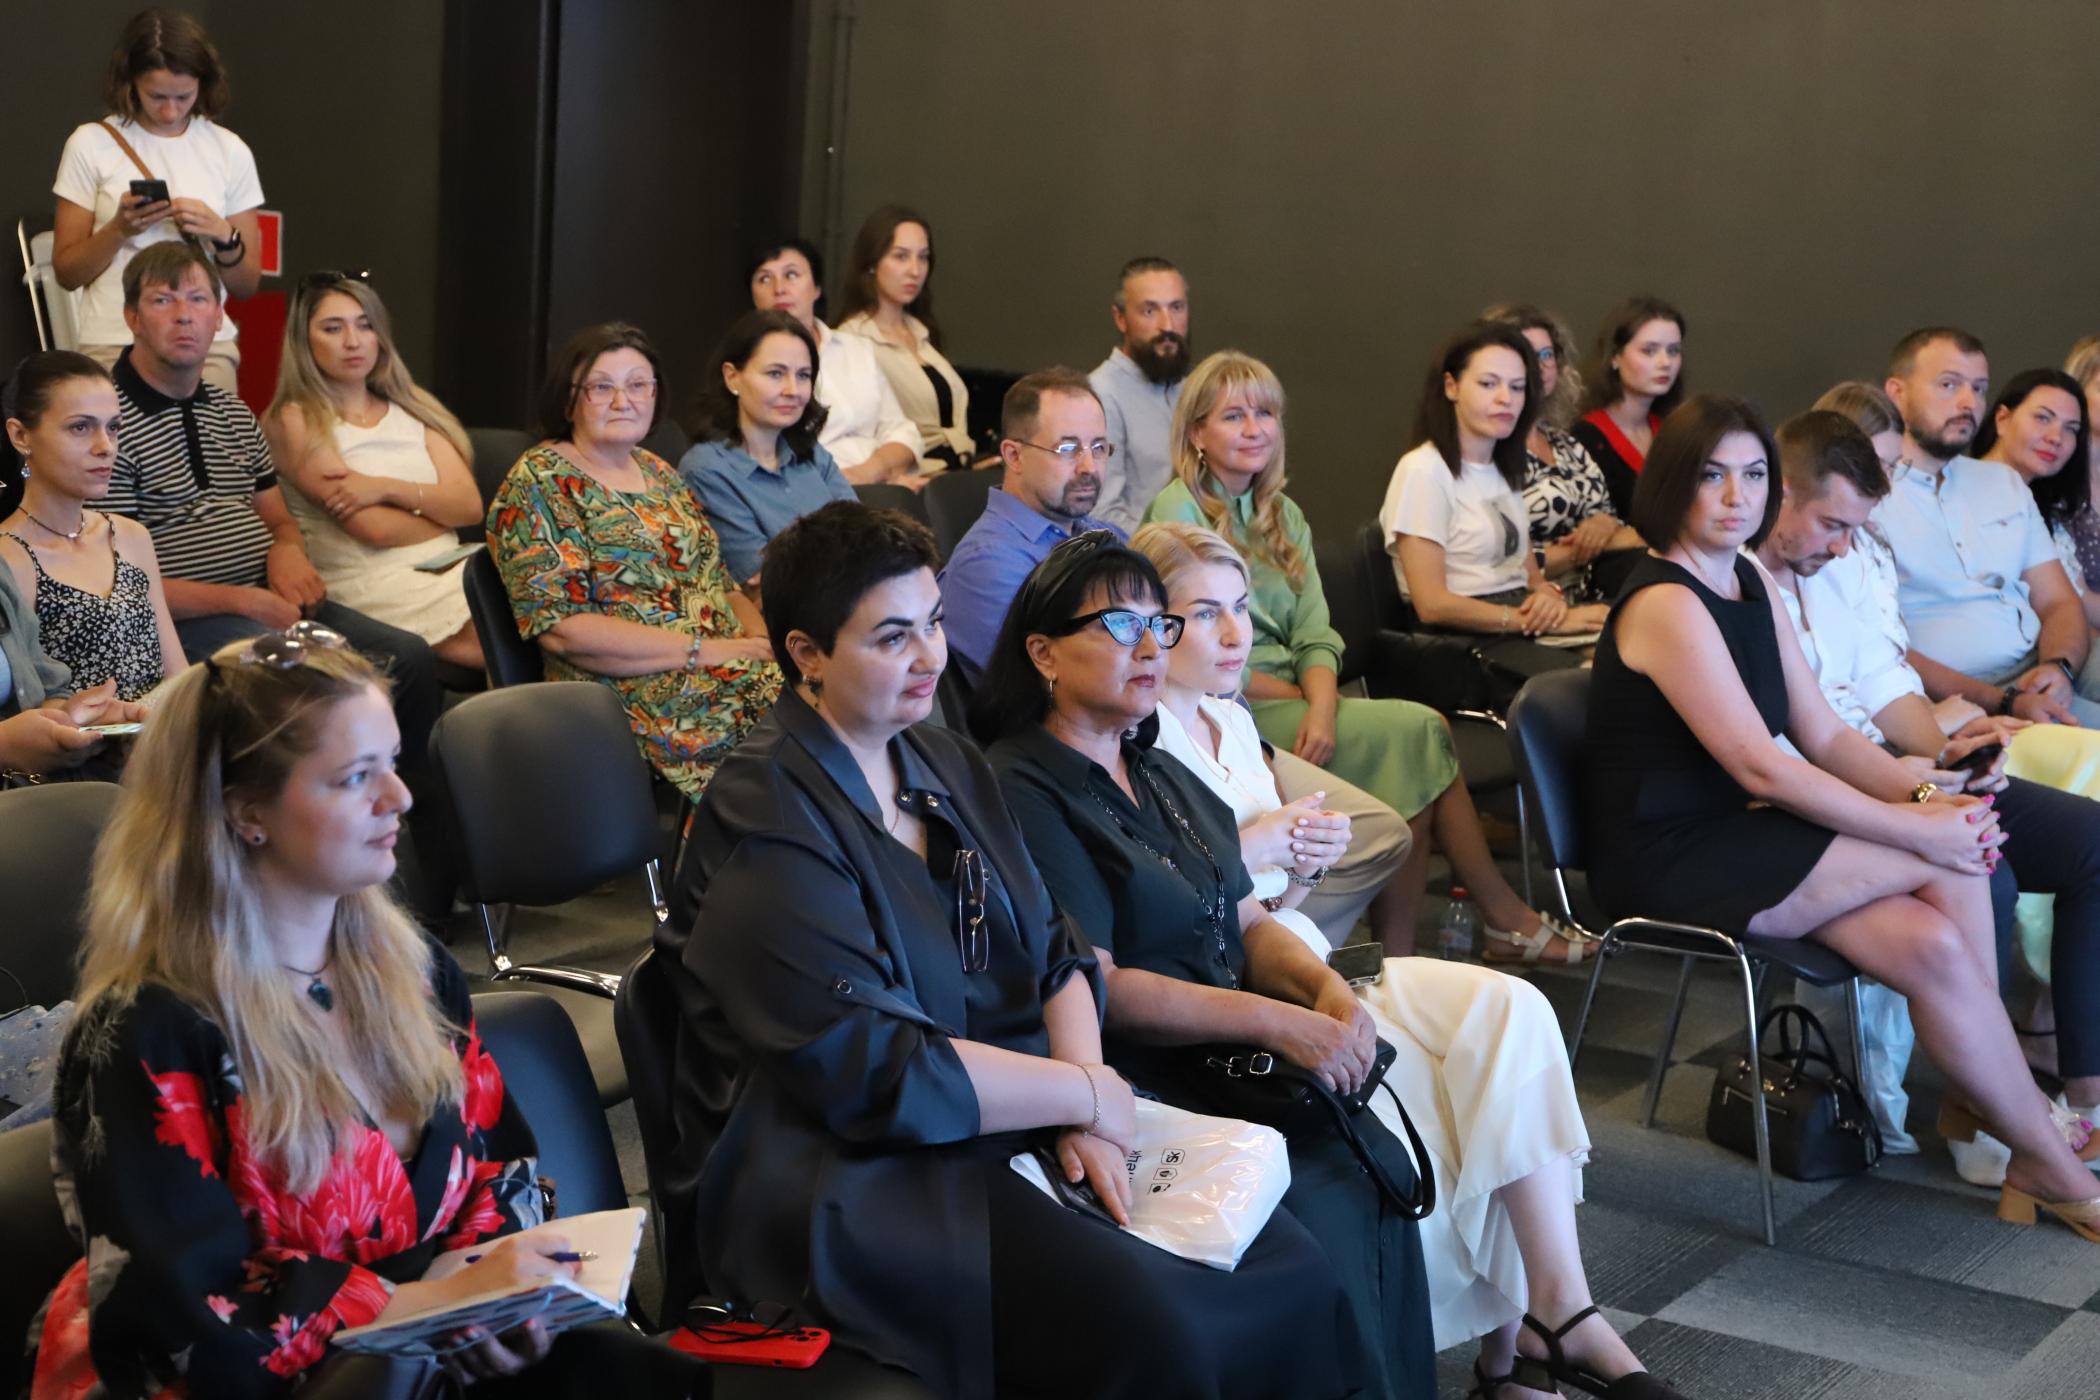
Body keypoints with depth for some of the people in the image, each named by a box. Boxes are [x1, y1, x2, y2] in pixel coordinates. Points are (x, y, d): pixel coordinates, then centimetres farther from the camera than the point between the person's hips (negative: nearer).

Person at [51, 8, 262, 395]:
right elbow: (67, 273, 3)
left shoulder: (229, 152, 6)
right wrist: (118, 229, -13)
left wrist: (222, 235, -10)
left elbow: (247, 285, 9)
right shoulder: (92, 144, 2)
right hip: (112, 345, -1)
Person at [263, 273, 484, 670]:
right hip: (375, 588, -6)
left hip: (451, 573, 6)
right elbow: (374, 529, -8)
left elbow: (470, 504, 5)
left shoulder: (411, 407, 19)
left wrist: (387, 488, -9)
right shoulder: (293, 422, 1)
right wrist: (438, 509, 8)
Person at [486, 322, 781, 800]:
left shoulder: (656, 472, 20)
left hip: (727, 665, 7)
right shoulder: (539, 483, -1)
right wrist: (703, 650, -14)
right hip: (633, 692, -7)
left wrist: (761, 636, -2)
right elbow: (561, 629, -12)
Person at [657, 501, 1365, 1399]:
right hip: (849, 1181, -8)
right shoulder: (767, 827, -15)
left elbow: (1054, 954, 10)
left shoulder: (945, 762, 11)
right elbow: (877, 1070, -20)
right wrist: (1084, 1095, -11)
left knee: (1288, 1273, -7)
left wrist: (1082, 1115, -8)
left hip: (1003, 1129, 8)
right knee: (1148, 1325, -28)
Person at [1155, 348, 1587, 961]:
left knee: (1420, 739, -20)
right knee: (1420, 732, -19)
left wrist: (1322, 708, -14)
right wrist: (1296, 697, -8)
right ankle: (1505, 918, -9)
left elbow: (1316, 636, 6)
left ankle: (1401, 958, -18)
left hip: (1290, 701, 7)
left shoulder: (1282, 515, 18)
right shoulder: (1178, 511, -4)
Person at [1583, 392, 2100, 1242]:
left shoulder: (1750, 588, 12)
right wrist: (1920, 829, -19)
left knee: (1931, 942, -17)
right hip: (1670, 866, -8)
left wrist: (1925, 794, -9)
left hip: (1734, 846, 8)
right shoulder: (1666, 604, -16)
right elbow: (1761, 766, -21)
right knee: (1950, 867, -17)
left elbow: (1826, 739, 10)